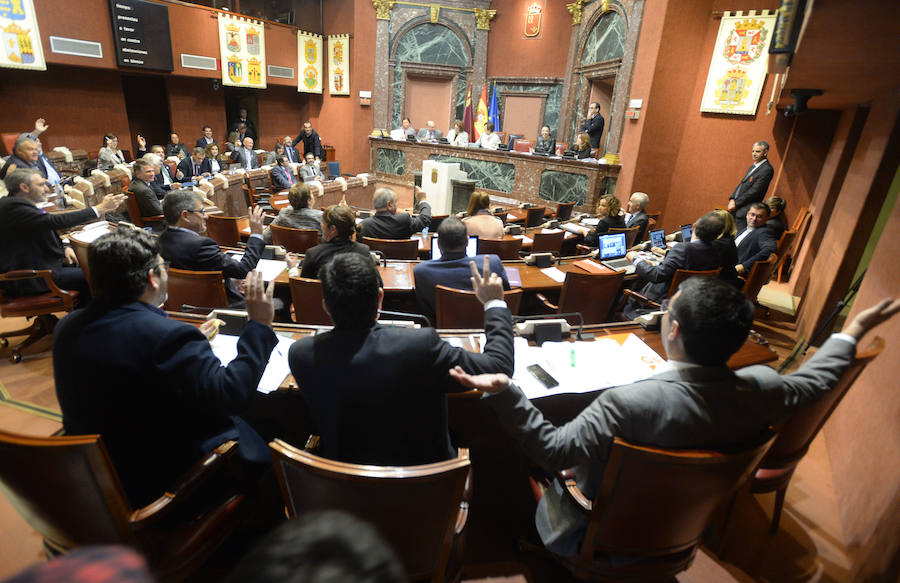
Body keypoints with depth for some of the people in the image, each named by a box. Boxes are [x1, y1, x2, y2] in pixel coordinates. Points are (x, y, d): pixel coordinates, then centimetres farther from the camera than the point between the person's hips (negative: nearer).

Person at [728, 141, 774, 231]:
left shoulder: (767, 169, -11)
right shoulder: (753, 166, 19)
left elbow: (755, 191, -17)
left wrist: (736, 203, -15)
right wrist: (732, 199, 2)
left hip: (745, 211, -9)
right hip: (736, 209, 9)